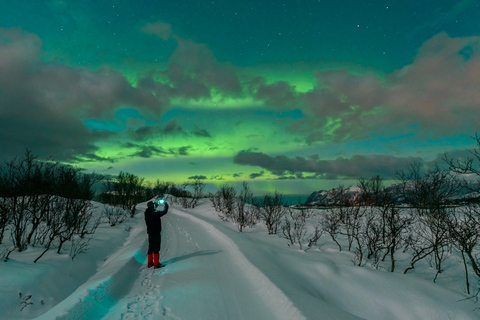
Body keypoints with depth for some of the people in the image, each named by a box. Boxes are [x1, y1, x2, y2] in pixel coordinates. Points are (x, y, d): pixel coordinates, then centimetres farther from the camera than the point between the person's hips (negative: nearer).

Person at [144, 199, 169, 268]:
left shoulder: (147, 213, -1)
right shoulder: (156, 214, -21)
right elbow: (164, 211, -12)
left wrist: (156, 205, 27)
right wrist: (166, 205, 5)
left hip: (150, 233, 7)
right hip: (156, 233, -7)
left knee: (151, 247, 16)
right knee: (156, 248, -1)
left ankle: (150, 263, 23)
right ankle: (156, 264, 2)